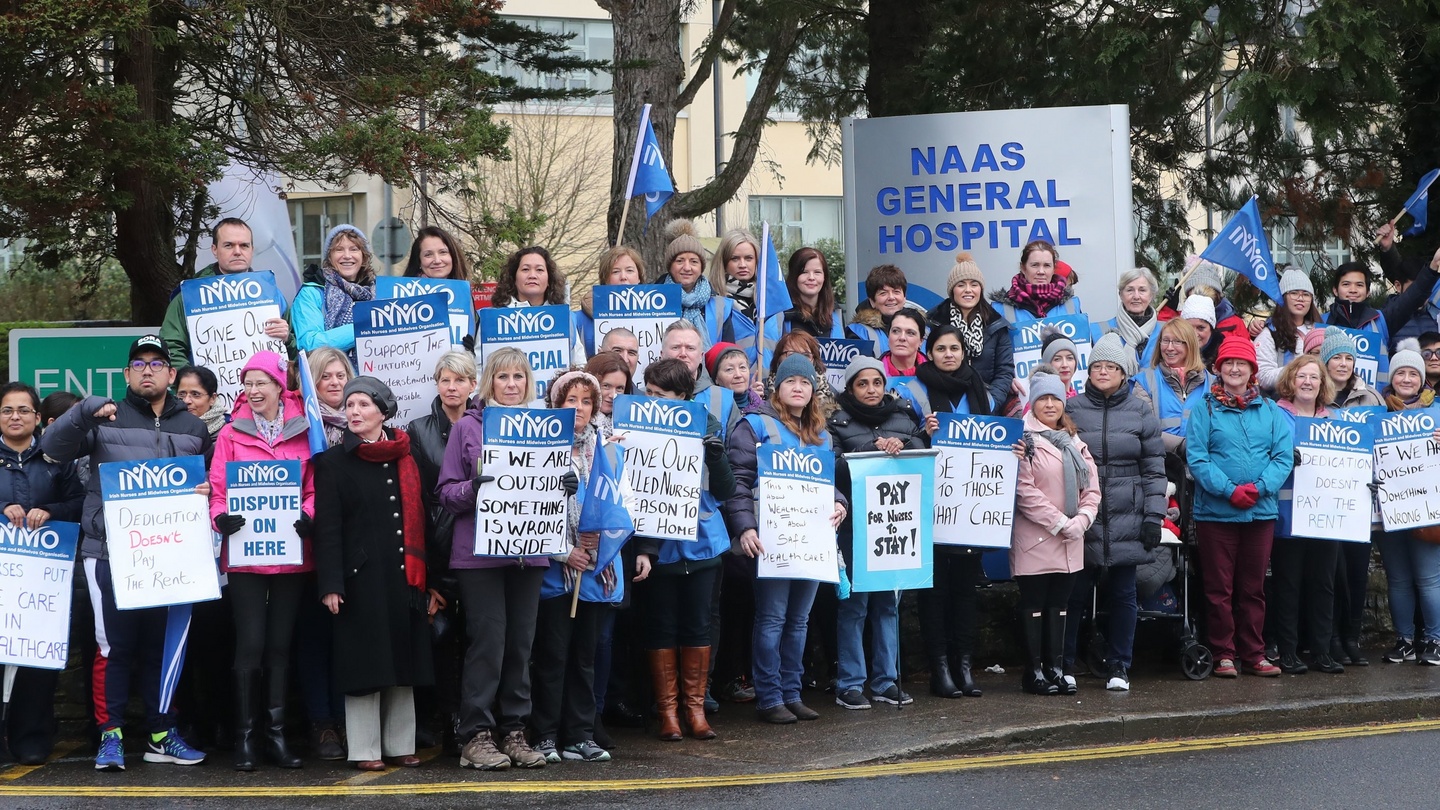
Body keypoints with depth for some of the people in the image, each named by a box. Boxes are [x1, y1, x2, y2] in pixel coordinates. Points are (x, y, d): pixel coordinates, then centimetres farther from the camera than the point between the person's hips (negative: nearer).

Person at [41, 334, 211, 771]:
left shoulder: (194, 428, 14)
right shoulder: (106, 419, 5)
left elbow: (210, 481, 21)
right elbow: (53, 448, -6)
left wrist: (208, 492, -2)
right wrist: (86, 410, -20)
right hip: (110, 553, -3)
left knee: (163, 645, 8)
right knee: (114, 645, -4)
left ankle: (161, 735, 17)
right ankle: (110, 735, 5)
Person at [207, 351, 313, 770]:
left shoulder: (303, 432, 6)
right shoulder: (231, 434, 4)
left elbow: (313, 488, 5)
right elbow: (218, 490, 1)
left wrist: (308, 516, -14)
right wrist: (221, 517, -19)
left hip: (290, 553, 1)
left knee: (280, 645, 7)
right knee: (250, 644, -4)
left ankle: (277, 735, 14)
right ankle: (245, 736, 4)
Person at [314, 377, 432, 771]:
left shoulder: (406, 457, 10)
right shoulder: (333, 461, 0)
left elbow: (419, 517, 11)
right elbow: (327, 527, -6)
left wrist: (425, 576, 7)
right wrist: (330, 583, -14)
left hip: (403, 574, 4)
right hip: (361, 575, -4)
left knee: (403, 659, 8)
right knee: (364, 663, -1)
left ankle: (401, 745, 16)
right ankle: (364, 749, 6)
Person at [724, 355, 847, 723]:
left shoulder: (820, 434, 19)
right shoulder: (755, 425, -2)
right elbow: (737, 479, -9)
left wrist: (839, 503, 2)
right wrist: (745, 527, -19)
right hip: (772, 536, -6)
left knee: (799, 618, 10)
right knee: (772, 617, -5)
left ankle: (791, 693, 16)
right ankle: (769, 698, 0)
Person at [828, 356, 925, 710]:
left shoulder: (903, 418, 13)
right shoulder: (838, 423, 2)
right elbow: (833, 468, -11)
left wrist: (901, 447, -13)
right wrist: (873, 450, -20)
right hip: (857, 522, -4)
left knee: (889, 600, 9)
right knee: (855, 601, -2)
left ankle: (886, 680, 16)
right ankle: (850, 683, 3)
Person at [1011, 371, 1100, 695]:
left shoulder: (1075, 443, 15)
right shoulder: (1025, 440, -7)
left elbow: (1092, 488, 10)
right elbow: (1024, 491, -15)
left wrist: (1081, 520, -7)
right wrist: (1060, 522, -15)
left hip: (1070, 543, 6)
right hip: (1035, 540, -6)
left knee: (1058, 604, 10)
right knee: (1034, 604, 0)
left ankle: (1055, 668, 15)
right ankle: (1034, 671, 5)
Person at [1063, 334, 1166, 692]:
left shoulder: (1140, 411, 5)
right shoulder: (1072, 408, 4)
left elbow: (1154, 468, 5)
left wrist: (1154, 516, -1)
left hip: (1126, 521, 1)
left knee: (1123, 595, 7)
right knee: (1074, 594, 2)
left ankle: (1119, 667, 17)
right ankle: (1063, 664, 13)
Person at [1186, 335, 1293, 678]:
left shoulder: (1270, 411, 9)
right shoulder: (1204, 409, 0)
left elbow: (1283, 456, 1)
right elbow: (1196, 458, -8)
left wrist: (1259, 488, -14)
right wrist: (1229, 490, -17)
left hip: (1261, 511, 3)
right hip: (1216, 511, -3)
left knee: (1253, 587, 10)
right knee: (1219, 587, 2)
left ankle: (1253, 653, 17)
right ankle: (1224, 654, 10)